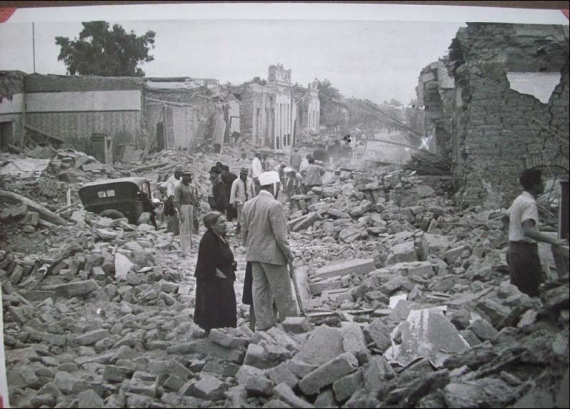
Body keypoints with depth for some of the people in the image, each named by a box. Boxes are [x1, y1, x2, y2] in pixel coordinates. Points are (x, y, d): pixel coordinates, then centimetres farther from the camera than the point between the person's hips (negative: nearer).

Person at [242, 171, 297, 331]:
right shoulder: (274, 205, -18)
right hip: (272, 254, -7)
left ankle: (263, 324, 18)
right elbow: (280, 235, -18)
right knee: (282, 291, 5)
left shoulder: (248, 205, 6)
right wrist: (288, 253, -8)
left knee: (259, 288, 12)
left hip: (254, 253, 7)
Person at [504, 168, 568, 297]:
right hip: (525, 251, -10)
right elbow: (529, 231, -31)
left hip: (514, 250, 10)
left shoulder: (518, 200, 12)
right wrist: (554, 241, -31)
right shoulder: (530, 203, -17)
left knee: (517, 292, 14)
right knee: (538, 292, -7)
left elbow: (505, 218, 28)